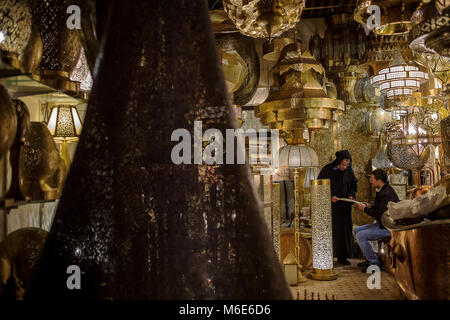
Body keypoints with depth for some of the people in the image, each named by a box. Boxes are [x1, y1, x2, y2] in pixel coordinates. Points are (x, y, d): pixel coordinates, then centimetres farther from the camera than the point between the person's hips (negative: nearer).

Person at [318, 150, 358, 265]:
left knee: (344, 229, 5)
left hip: (344, 205, 4)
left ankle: (342, 257, 15)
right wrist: (330, 196, -19)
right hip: (330, 205, -3)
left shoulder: (349, 170, -1)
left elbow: (354, 184, 13)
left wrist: (351, 194, -6)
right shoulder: (327, 170, -12)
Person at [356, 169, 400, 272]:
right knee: (357, 230, 12)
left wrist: (365, 209, -14)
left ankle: (375, 263, -6)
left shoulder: (386, 194, -25)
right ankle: (369, 258, 18)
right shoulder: (384, 190, 8)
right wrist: (370, 207, 3)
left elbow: (379, 216, -26)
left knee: (360, 236, -18)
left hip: (388, 228, -11)